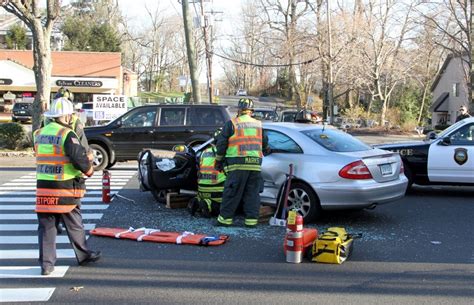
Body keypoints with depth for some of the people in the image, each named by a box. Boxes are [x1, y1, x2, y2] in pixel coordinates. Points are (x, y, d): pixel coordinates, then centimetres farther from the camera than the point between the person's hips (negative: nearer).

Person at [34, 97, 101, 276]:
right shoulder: (67, 135, -13)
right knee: (74, 225, 11)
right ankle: (83, 255, 27)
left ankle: (46, 264, 7)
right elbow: (80, 157, -19)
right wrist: (88, 171, 1)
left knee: (46, 227, 8)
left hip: (43, 187, 5)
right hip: (65, 189, -5)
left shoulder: (40, 134, 8)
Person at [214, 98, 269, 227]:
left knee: (231, 192, 1)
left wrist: (219, 161, 10)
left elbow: (221, 143, 0)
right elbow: (264, 144, 22)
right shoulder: (259, 124, 15)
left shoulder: (231, 123, 0)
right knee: (252, 193, 9)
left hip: (237, 164, -4)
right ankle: (251, 219, 9)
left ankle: (225, 218, 6)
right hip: (255, 164, 4)